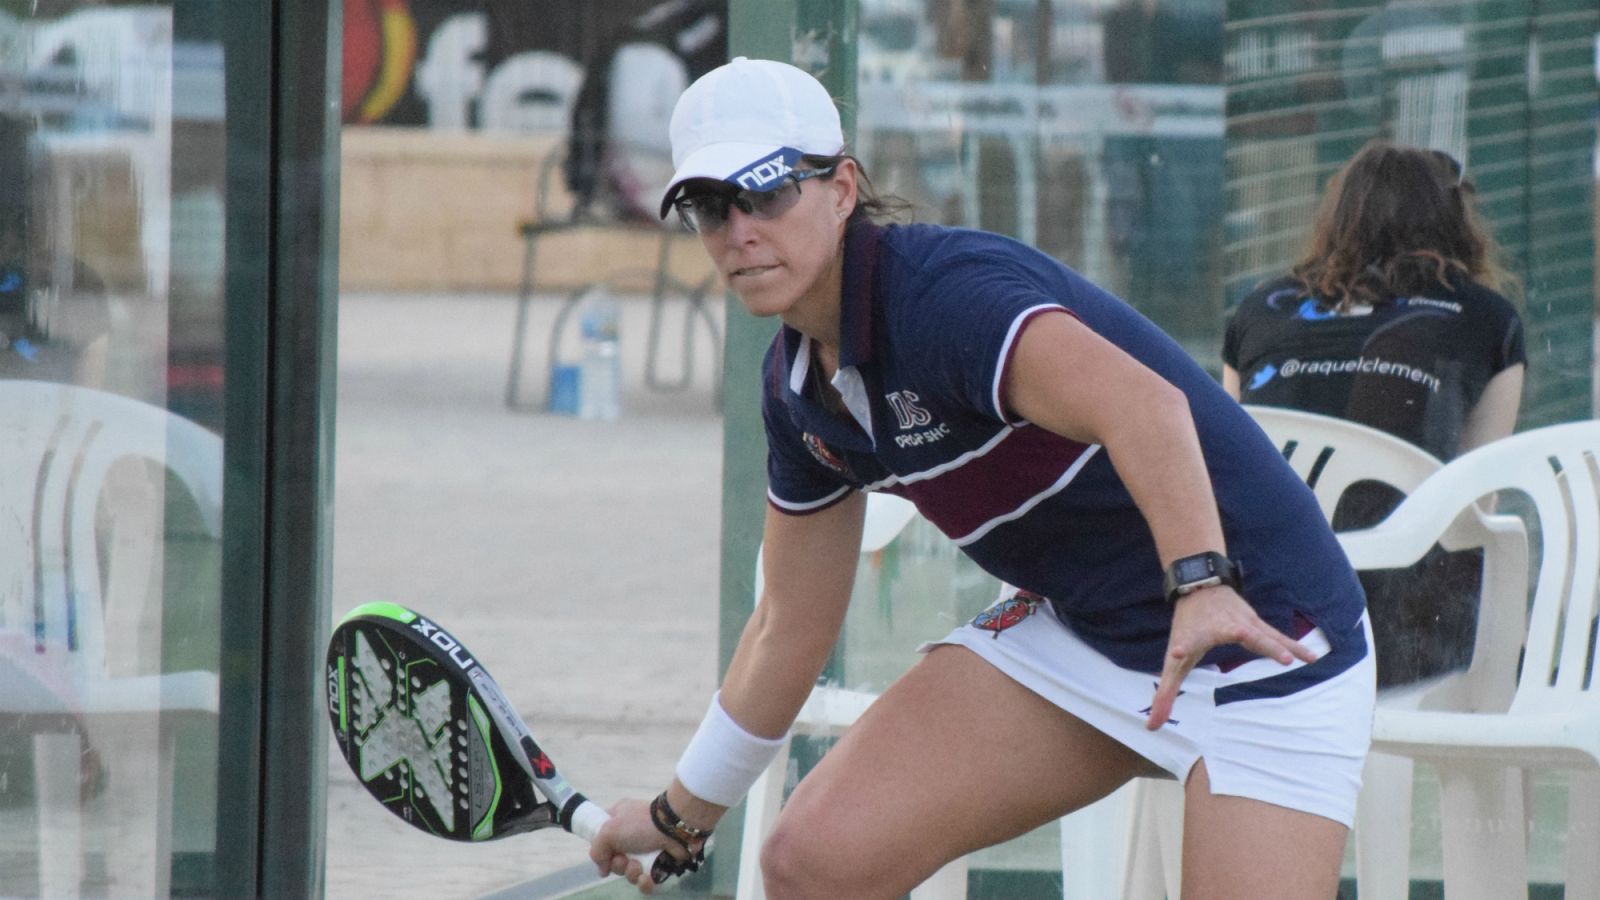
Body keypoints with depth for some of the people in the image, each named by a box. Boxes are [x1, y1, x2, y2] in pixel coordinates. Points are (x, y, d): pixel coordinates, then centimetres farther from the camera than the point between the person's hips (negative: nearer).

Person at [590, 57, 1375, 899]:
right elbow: (789, 629, 17)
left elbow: (1145, 407, -42)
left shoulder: (940, 294, -24)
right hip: (1073, 632, 7)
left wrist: (1201, 583, -55)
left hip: (1262, 639, -7)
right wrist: (680, 815, 24)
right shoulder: (798, 389, 3)